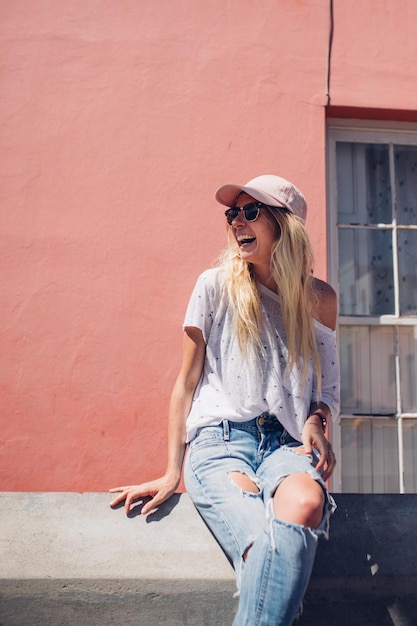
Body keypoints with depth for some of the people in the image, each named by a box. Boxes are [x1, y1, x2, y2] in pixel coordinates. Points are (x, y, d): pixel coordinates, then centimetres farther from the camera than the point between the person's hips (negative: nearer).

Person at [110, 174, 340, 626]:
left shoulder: (319, 299, 11)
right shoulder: (217, 286, 5)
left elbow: (329, 386, 20)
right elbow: (187, 381, 7)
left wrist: (316, 420, -5)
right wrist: (171, 473, 2)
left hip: (285, 442, 2)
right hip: (218, 439, -2)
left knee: (305, 503, -36)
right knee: (268, 549, -33)